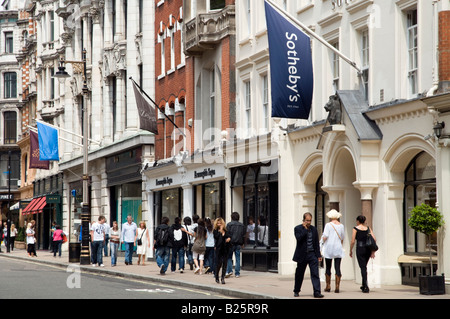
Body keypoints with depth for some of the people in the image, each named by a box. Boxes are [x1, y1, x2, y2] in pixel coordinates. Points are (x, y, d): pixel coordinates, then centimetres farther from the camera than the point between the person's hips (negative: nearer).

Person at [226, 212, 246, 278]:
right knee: (237, 258, 5)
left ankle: (229, 271, -6)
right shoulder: (242, 225, 9)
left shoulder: (229, 224, -5)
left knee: (229, 257, 6)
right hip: (238, 244, 4)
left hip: (231, 243, -3)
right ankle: (237, 273, 6)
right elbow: (244, 235, 14)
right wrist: (242, 243, 22)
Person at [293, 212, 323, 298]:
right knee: (299, 274, 9)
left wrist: (318, 255, 8)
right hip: (302, 255, -2)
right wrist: (305, 229, -18)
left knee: (315, 274, -8)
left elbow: (316, 243, 12)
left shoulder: (314, 229, 9)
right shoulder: (298, 228, -3)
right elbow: (298, 238, -21)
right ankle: (296, 291, 25)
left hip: (312, 255, 2)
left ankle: (317, 292, -10)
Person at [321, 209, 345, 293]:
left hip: (329, 248, -2)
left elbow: (325, 236, -12)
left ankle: (328, 286, 9)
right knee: (337, 268, 1)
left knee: (328, 268, 7)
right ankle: (337, 286, -5)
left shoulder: (328, 225, -7)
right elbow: (342, 238, 11)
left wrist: (323, 241, 9)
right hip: (338, 248, 2)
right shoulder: (341, 226, 4)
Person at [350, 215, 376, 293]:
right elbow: (374, 239, 2)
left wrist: (351, 251, 6)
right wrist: (373, 251, 6)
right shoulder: (368, 228, 9)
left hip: (360, 249, -5)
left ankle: (366, 286, -17)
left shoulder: (355, 229, -3)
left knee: (363, 267, -5)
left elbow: (352, 241, -7)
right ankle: (364, 285, 28)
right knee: (364, 267, 21)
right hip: (368, 249, 5)